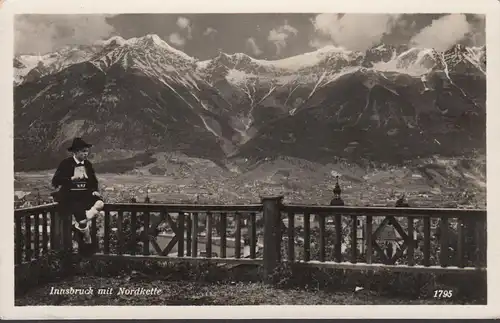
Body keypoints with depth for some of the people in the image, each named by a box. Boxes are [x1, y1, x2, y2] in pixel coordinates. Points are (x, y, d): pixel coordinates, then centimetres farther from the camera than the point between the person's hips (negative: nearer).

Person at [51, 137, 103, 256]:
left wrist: (95, 191, -3)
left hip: (84, 194, 5)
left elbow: (94, 181, 17)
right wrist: (72, 178, -20)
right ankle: (87, 242, -6)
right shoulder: (66, 164, -4)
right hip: (69, 196, -5)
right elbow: (55, 181, -10)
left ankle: (79, 225, -24)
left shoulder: (88, 164, 12)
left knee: (99, 201, -24)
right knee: (78, 209, -28)